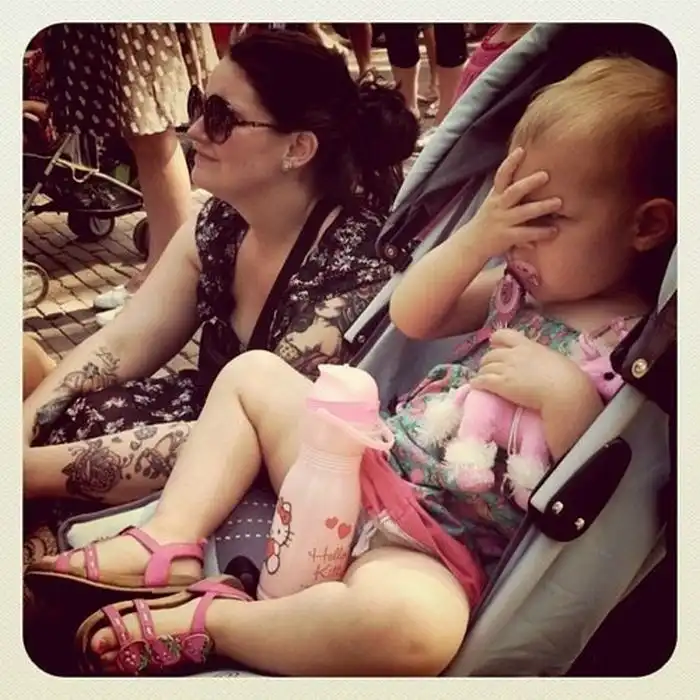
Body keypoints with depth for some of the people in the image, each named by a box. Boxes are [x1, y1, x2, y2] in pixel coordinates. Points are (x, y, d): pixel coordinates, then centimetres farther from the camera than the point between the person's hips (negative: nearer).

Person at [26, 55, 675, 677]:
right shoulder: (524, 282, 9)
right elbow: (409, 316, 9)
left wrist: (563, 393, -28)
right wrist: (476, 236, -5)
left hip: (435, 548, -7)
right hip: (373, 464, 8)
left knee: (408, 619, -43)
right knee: (253, 371, 14)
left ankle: (205, 621, -17)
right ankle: (171, 542, 2)